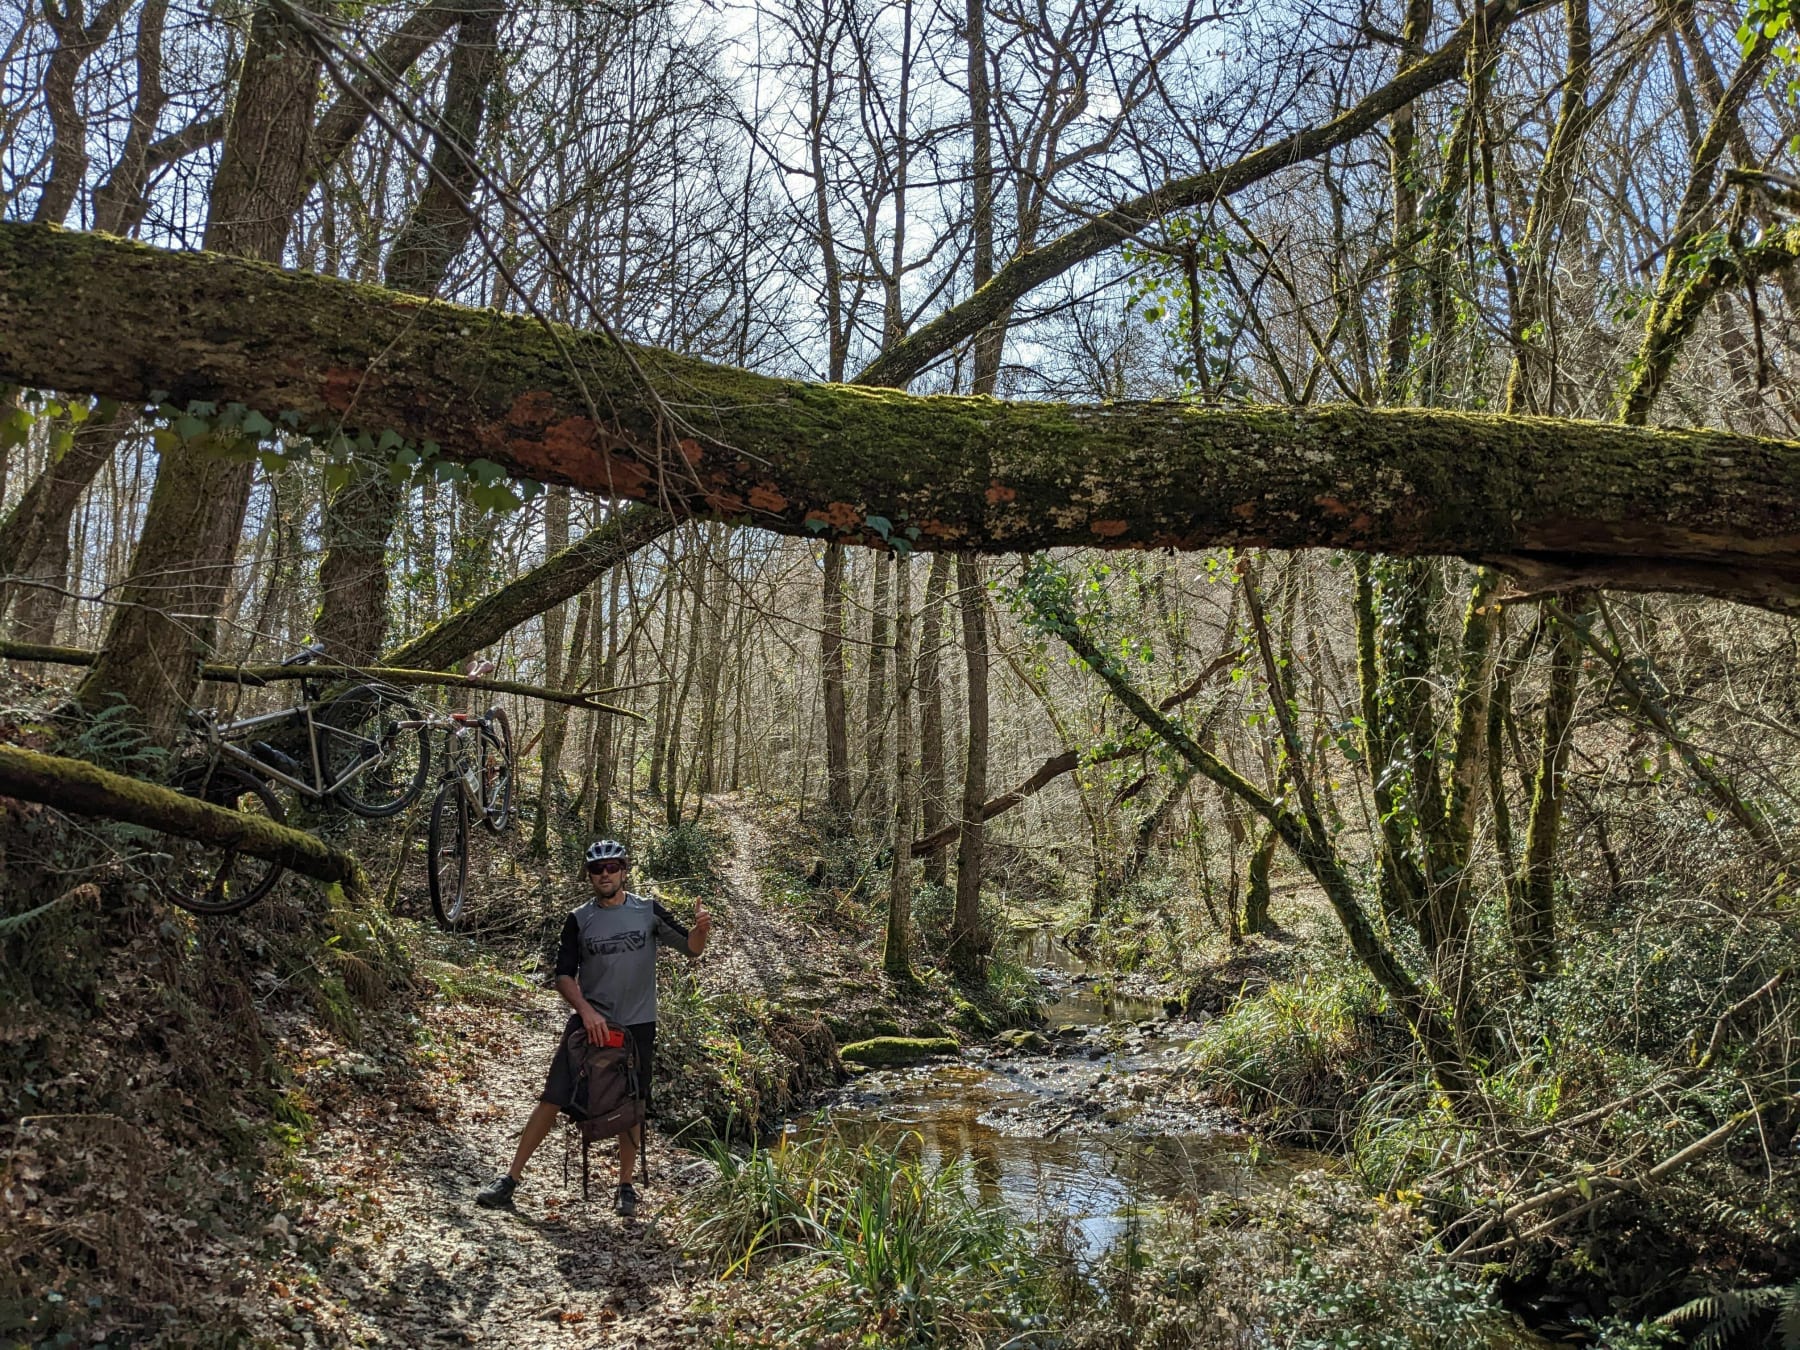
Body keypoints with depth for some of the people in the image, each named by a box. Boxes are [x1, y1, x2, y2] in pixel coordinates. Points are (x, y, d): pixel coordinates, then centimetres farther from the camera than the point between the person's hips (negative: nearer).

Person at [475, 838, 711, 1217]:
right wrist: (587, 1011, -18)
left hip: (637, 1026, 0)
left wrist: (701, 929, -22)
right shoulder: (579, 920, 0)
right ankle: (511, 1179, 4)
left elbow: (691, 948, 1)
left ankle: (626, 1187, 21)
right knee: (552, 1098, -5)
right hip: (589, 1022, 0)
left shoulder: (648, 912, -1)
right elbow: (564, 975, -2)